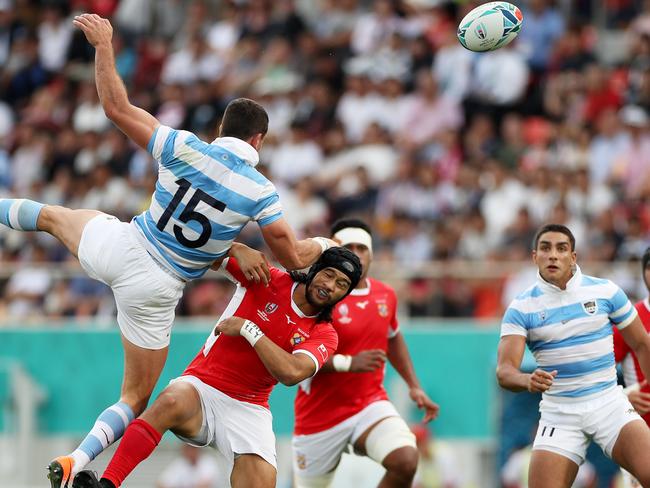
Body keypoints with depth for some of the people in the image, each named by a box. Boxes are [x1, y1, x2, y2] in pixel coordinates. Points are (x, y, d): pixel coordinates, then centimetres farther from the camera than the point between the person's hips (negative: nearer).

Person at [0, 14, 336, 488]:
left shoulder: (186, 148, -12)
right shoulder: (261, 192, -14)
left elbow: (116, 106, -10)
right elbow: (294, 257, -7)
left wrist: (104, 43, 1)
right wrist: (323, 244, 16)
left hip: (117, 247, 1)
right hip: (156, 289, -1)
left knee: (54, 216, 33)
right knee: (135, 398, 12)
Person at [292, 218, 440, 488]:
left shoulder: (385, 295, 5)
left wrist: (414, 386, 19)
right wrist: (348, 363, -30)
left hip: (371, 403, 3)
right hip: (320, 413, -3)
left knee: (406, 461, -24)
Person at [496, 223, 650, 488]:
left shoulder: (605, 291, 0)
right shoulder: (521, 308, -3)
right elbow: (504, 371, -13)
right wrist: (528, 380, -35)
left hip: (609, 404, 0)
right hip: (558, 414, 0)